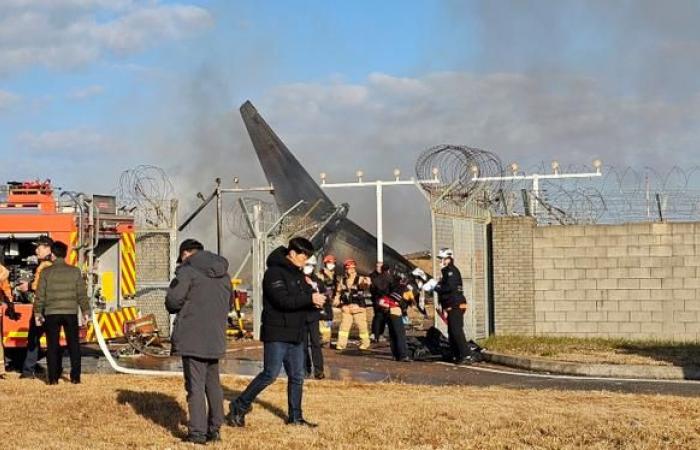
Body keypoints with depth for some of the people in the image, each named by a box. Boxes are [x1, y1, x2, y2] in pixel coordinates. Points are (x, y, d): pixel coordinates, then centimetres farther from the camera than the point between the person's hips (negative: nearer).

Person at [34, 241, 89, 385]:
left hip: (52, 313, -1)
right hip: (71, 313, 1)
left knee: (53, 346, 6)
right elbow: (82, 294, 2)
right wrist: (85, 311, 8)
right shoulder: (75, 271, 1)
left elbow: (40, 295, -1)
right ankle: (75, 377, 6)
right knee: (73, 345, 8)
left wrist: (37, 313, 5)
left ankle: (53, 378, 5)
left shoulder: (46, 272, -2)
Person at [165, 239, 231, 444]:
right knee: (213, 383, 17)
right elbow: (228, 301, 18)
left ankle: (197, 432, -1)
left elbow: (173, 300, -14)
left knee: (195, 385, -2)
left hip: (192, 337, -7)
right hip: (216, 338, 7)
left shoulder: (188, 270, -10)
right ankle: (215, 429, 20)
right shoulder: (223, 273, 13)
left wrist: (178, 309, 7)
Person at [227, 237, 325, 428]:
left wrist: (315, 301, -4)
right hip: (277, 335, -9)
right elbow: (283, 301, -24)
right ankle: (239, 407, 4)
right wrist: (310, 299, -23)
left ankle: (295, 416, 19)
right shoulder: (275, 272, -13)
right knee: (270, 374, -8)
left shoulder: (297, 273, 16)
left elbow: (301, 300, 18)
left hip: (296, 335, 9)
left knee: (297, 376, 10)